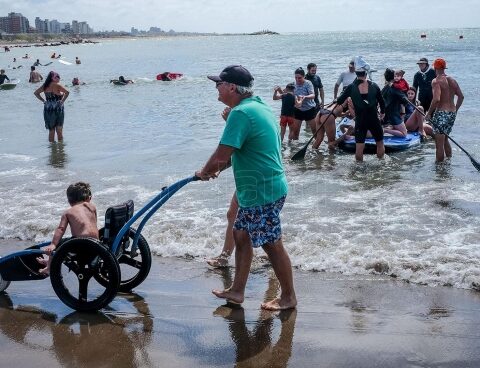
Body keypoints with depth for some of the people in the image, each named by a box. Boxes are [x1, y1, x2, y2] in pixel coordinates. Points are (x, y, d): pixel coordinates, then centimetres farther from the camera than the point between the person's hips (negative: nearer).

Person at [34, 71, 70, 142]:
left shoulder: (45, 86, 7)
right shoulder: (57, 85, -9)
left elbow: (36, 93, 16)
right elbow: (67, 92, -21)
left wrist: (43, 100, 9)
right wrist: (63, 101, -9)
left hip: (47, 109, 5)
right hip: (57, 109, -5)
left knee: (51, 131, 13)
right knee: (59, 130, 2)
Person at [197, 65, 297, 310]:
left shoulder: (240, 113, -21)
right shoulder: (258, 106, 11)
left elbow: (221, 156, -23)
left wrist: (204, 172, -4)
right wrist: (217, 168, 18)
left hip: (262, 192, -10)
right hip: (256, 189, 10)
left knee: (272, 244, 2)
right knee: (241, 235, 17)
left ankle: (288, 297, 17)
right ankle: (237, 290, 28)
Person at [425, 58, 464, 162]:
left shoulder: (436, 81, -13)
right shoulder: (452, 80, 10)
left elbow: (436, 99, -24)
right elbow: (461, 96, 11)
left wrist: (429, 113, -14)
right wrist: (455, 110, 19)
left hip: (441, 113, -8)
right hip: (452, 113, 8)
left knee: (439, 144, 0)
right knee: (445, 140, 26)